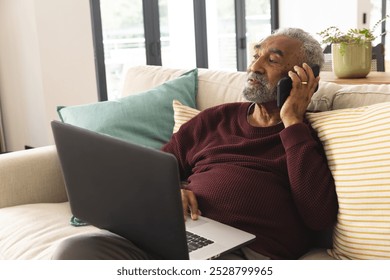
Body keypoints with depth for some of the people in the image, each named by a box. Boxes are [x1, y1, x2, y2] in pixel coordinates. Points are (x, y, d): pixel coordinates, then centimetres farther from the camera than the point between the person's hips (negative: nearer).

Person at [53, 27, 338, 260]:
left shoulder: (307, 136, 12)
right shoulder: (215, 119, 22)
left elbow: (321, 217, -6)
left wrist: (292, 121, 0)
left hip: (250, 253, -4)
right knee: (74, 250, -24)